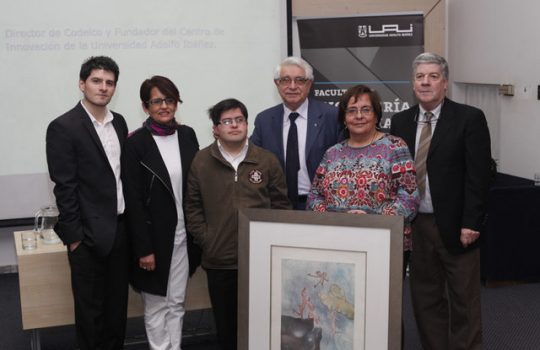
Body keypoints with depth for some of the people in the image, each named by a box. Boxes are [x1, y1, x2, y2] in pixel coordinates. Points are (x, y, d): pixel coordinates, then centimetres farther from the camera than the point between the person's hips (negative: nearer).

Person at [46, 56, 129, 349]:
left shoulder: (119, 122, 9)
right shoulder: (63, 127, -11)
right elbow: (64, 187, -13)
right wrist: (74, 236, -13)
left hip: (121, 228, 6)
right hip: (89, 234, -6)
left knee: (118, 303, 15)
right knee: (90, 307, 8)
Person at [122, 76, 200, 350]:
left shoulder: (187, 135, 4)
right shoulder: (136, 143, -10)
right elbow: (133, 200, -12)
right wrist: (143, 247, -15)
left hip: (183, 234, 4)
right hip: (154, 235, -4)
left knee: (177, 302, 14)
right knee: (156, 304, 9)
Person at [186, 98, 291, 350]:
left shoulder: (268, 161, 2)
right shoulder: (201, 162, 2)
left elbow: (281, 206, 5)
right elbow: (193, 207, 4)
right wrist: (205, 240, -3)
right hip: (219, 259, 0)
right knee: (225, 322, 12)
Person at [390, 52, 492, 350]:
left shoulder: (470, 119, -6)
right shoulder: (401, 121, 8)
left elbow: (478, 176, -10)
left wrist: (470, 224, -14)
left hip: (455, 226, -4)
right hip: (415, 224, 4)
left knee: (464, 300, 6)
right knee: (425, 298, 12)